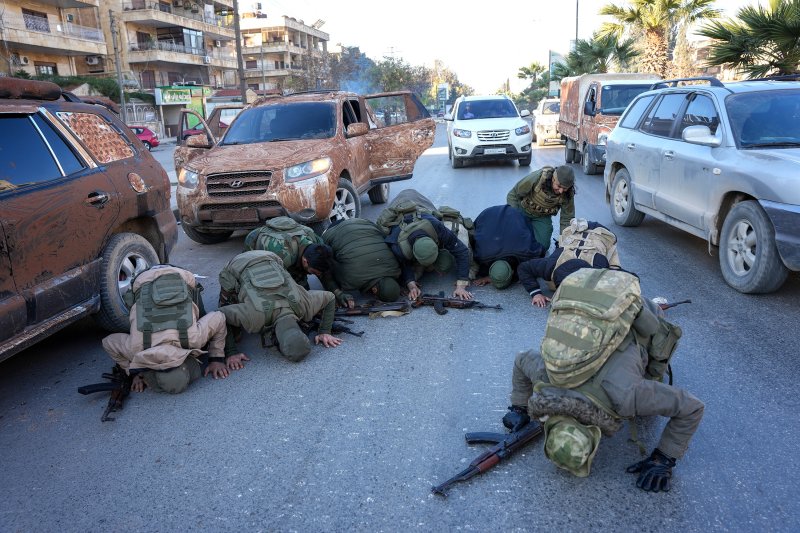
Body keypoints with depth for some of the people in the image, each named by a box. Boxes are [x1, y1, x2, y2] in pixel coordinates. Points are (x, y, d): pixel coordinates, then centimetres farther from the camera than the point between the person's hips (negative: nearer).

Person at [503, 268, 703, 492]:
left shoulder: (623, 395, -40)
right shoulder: (545, 376, -29)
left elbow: (692, 408, -27)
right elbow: (521, 361, -4)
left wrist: (664, 460, -24)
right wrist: (519, 408, -3)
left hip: (643, 323, -3)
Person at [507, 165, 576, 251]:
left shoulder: (568, 194, -25)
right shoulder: (536, 178, -34)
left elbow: (567, 218, -15)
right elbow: (513, 195, -21)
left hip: (542, 217, 2)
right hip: (522, 210, -2)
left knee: (543, 246, -8)